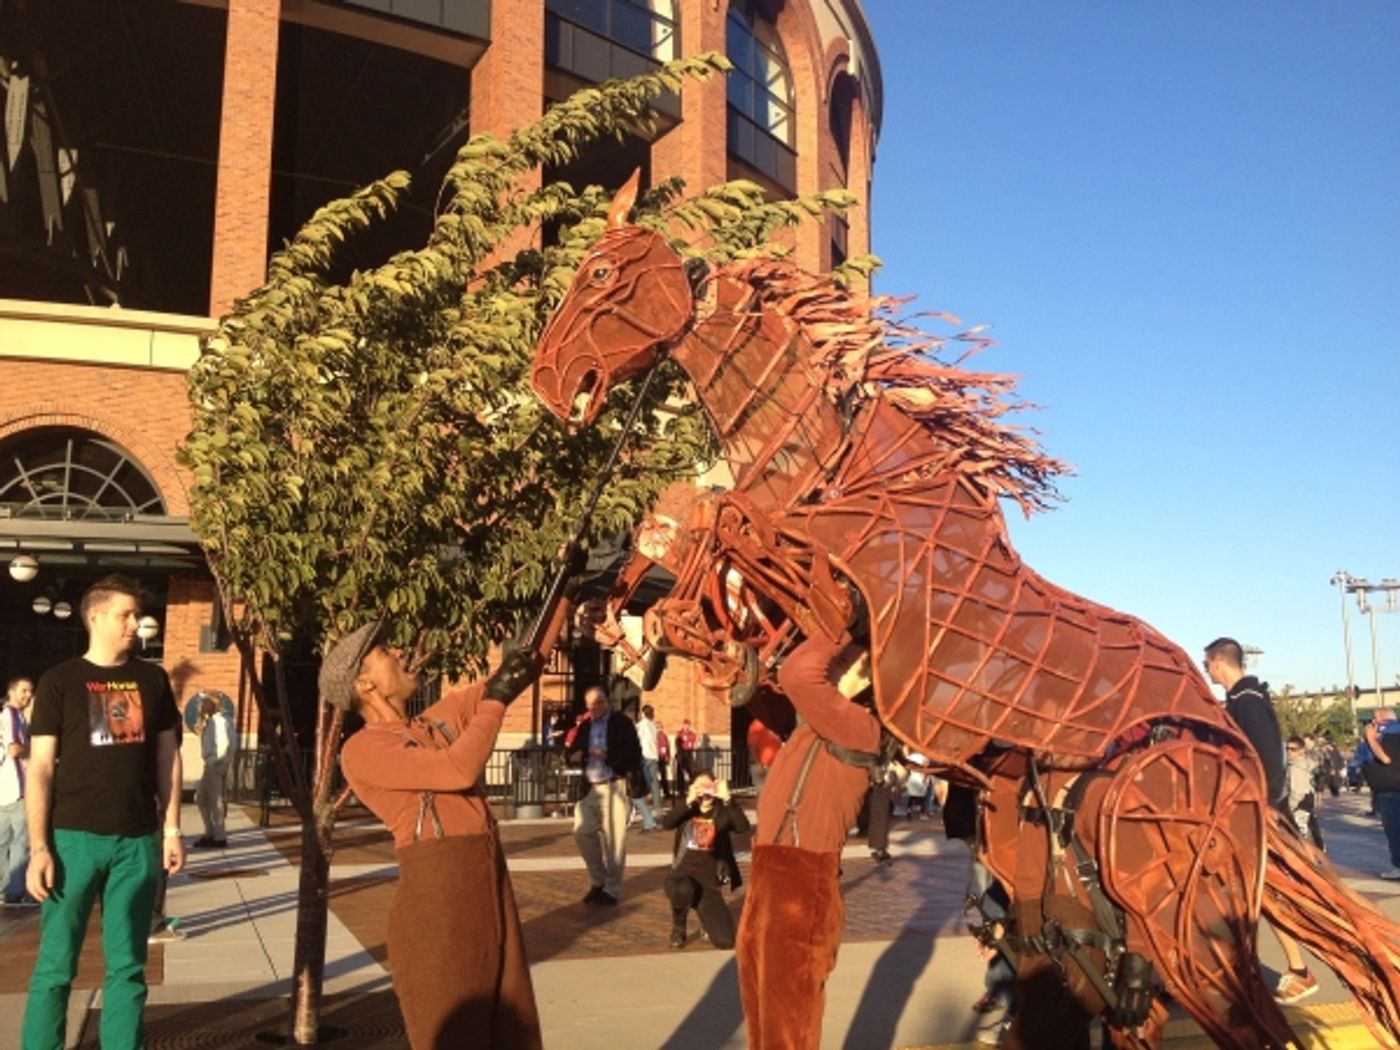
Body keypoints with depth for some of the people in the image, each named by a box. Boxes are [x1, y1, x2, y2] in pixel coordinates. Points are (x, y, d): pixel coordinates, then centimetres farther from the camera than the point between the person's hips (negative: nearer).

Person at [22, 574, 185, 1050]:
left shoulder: (153, 680, 8)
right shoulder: (59, 681, 0)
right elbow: (40, 768, -3)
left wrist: (171, 829, 4)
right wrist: (38, 847, -10)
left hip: (138, 840, 3)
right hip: (75, 837, -2)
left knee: (127, 966, 8)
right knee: (56, 965, 3)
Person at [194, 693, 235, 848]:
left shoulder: (220, 721, -15)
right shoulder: (211, 721, 16)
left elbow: (224, 745, -23)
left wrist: (214, 762, -19)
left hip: (217, 764, -10)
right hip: (211, 764, 10)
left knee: (215, 801, -3)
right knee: (200, 798, 15)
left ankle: (219, 837, 4)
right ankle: (210, 833, 23)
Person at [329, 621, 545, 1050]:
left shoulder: (438, 720, 14)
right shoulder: (361, 750, -9)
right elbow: (460, 770, -20)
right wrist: (494, 702, -9)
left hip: (492, 882, 7)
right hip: (438, 893, -7)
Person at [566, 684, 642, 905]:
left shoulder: (622, 723, -4)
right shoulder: (584, 727, 14)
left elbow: (635, 756, -11)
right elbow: (573, 752, 14)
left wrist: (607, 755, -22)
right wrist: (574, 756, -10)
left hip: (614, 787, -5)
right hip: (590, 788, 5)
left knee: (614, 840, -1)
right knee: (582, 832, 1)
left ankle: (611, 889, 13)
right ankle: (598, 881, 20)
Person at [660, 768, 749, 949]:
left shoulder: (722, 811, -1)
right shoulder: (685, 807, 2)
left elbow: (743, 827, -20)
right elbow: (666, 823, -18)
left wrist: (727, 799, -27)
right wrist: (689, 801, -27)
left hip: (709, 881, 1)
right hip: (683, 874, 0)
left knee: (726, 941, -10)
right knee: (683, 889, -39)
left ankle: (706, 916, 27)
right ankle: (678, 928, -5)